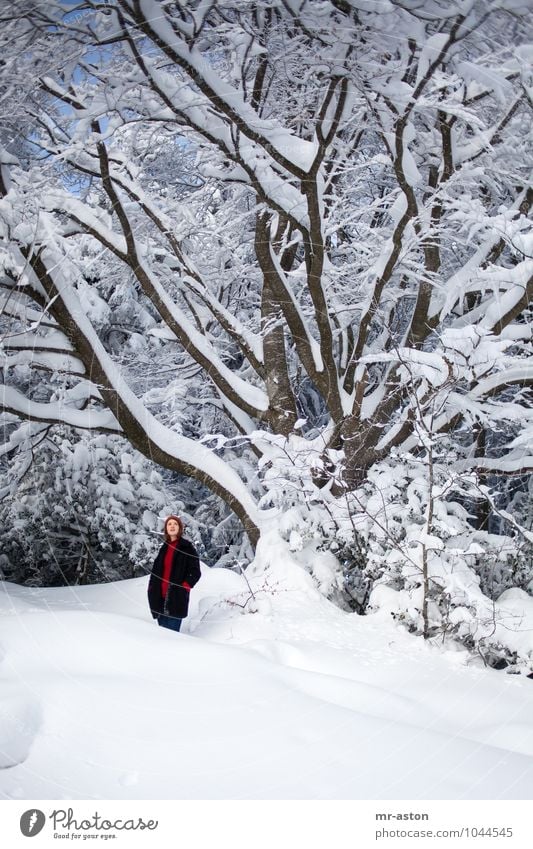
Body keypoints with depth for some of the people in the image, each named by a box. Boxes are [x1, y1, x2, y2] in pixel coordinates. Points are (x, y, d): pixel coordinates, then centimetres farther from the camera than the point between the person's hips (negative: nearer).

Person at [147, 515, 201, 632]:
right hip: (160, 597, 6)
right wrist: (152, 590, 7)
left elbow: (196, 572, -5)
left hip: (177, 598, -6)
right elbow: (156, 571, 17)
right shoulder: (164, 548, 15)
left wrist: (183, 587, -12)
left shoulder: (187, 547, -2)